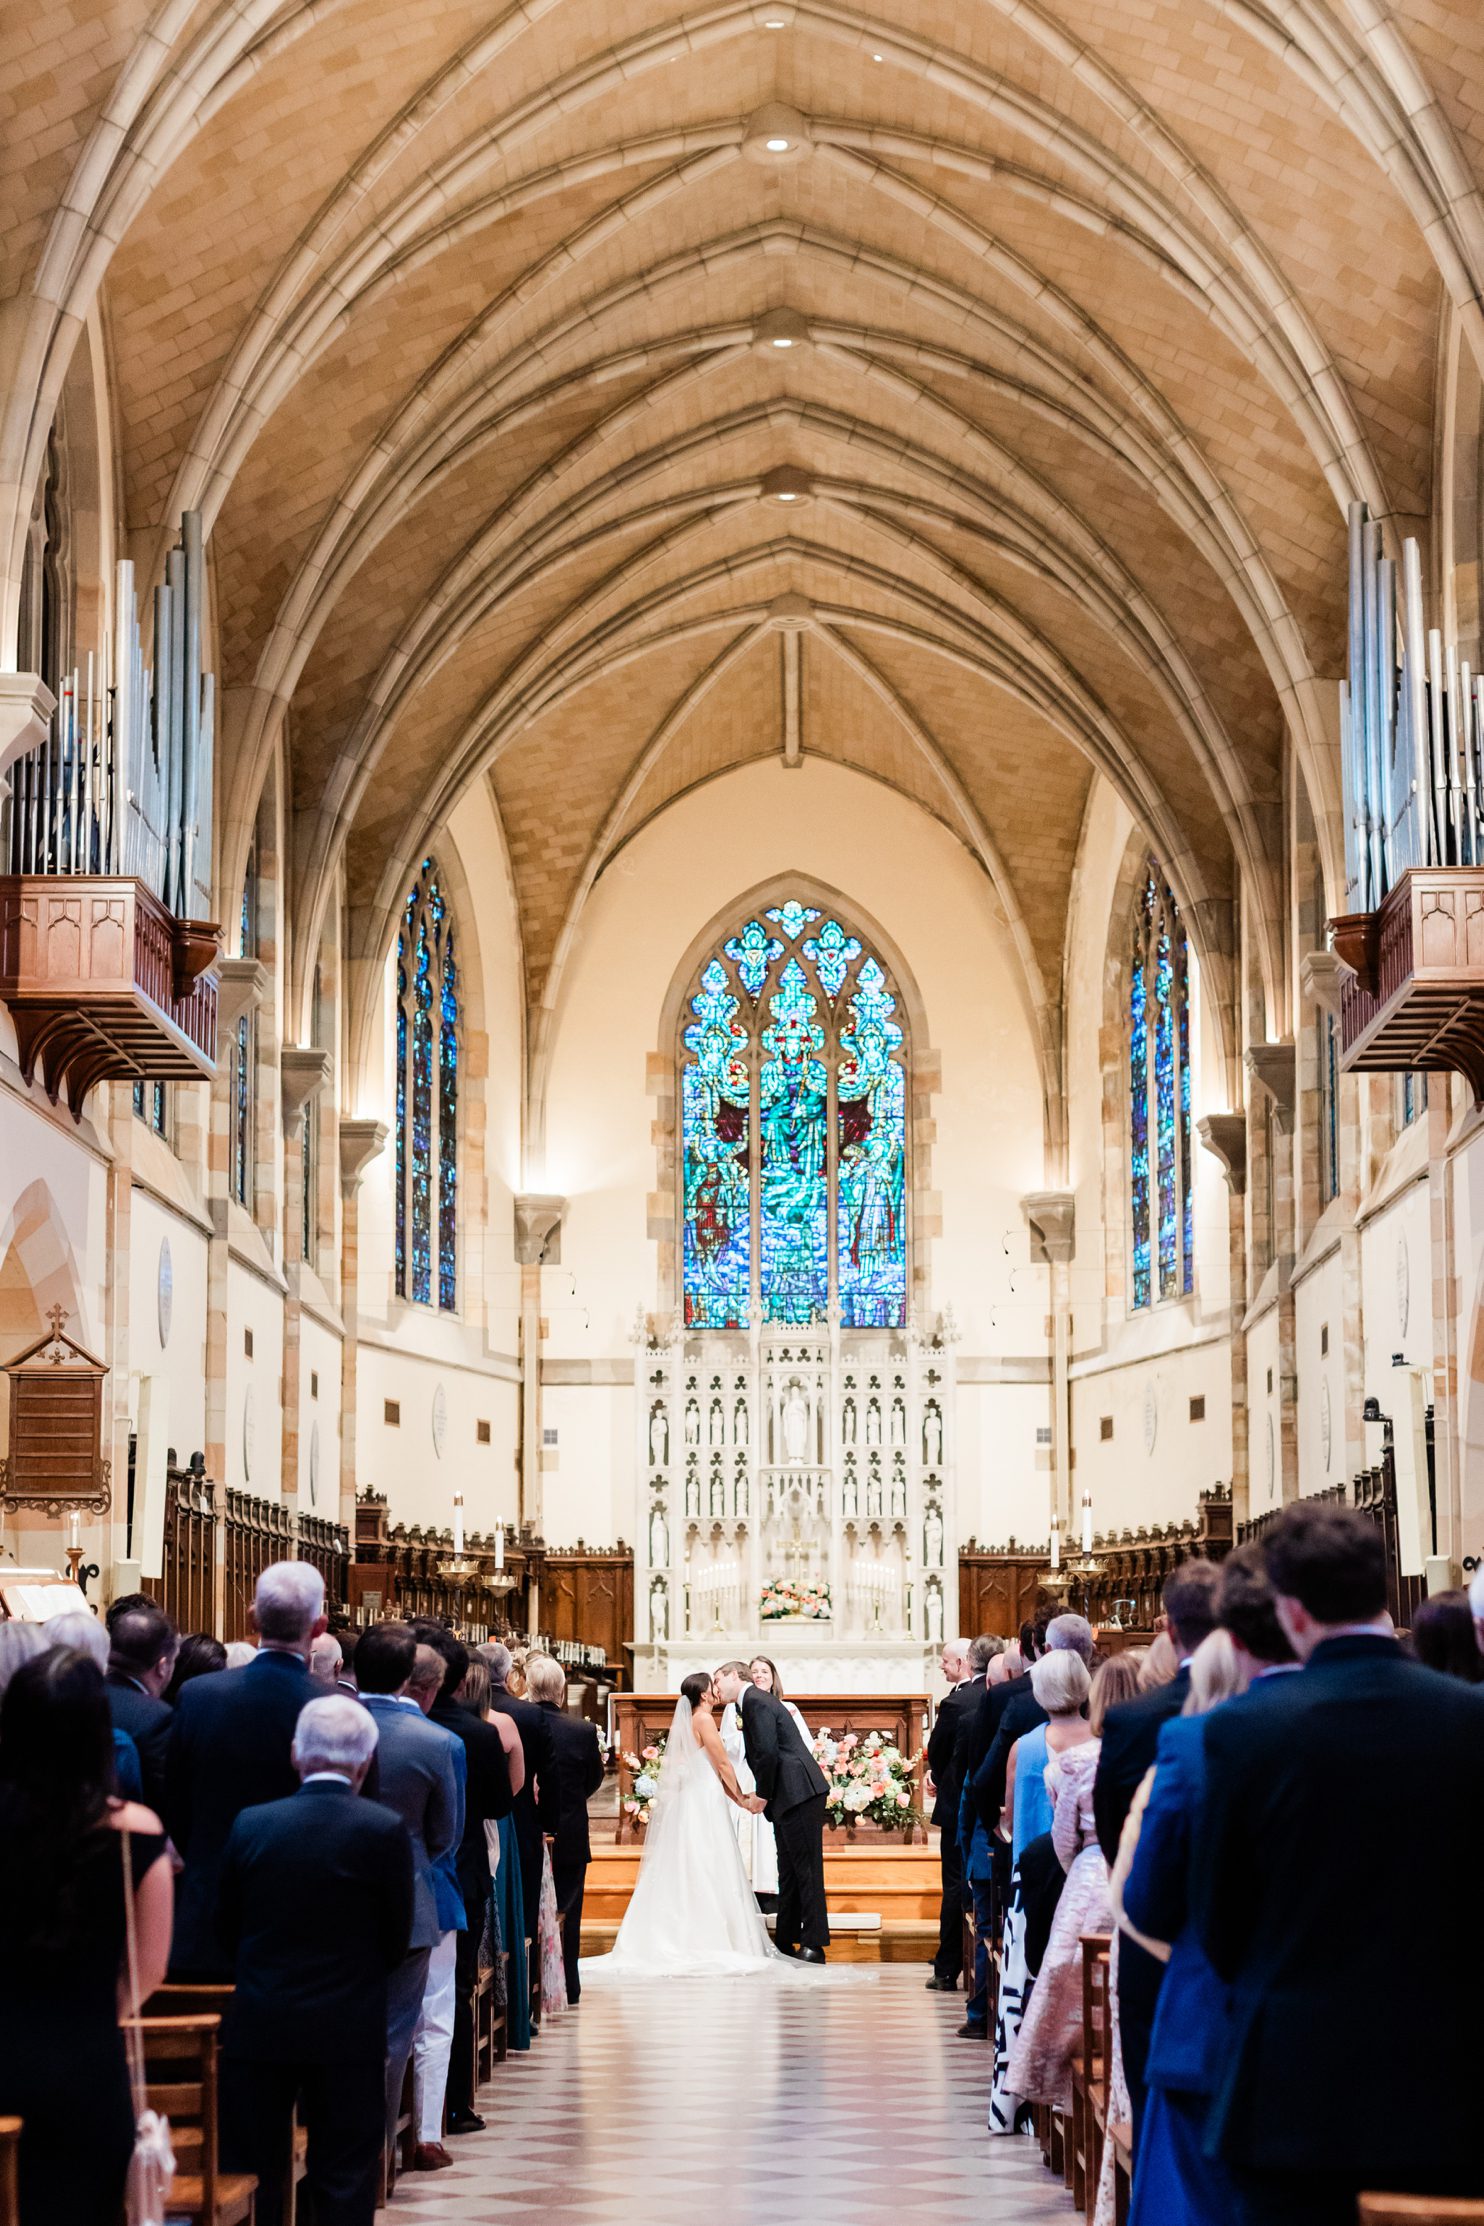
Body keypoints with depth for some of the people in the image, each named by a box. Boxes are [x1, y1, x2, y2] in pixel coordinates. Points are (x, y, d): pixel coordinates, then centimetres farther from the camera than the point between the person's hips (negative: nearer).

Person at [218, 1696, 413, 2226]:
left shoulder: (252, 1824, -5)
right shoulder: (385, 1830, -11)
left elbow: (227, 1928, 5)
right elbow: (396, 1940, -2)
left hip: (258, 2028, 2)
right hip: (349, 2031, -1)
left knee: (252, 2181, 11)